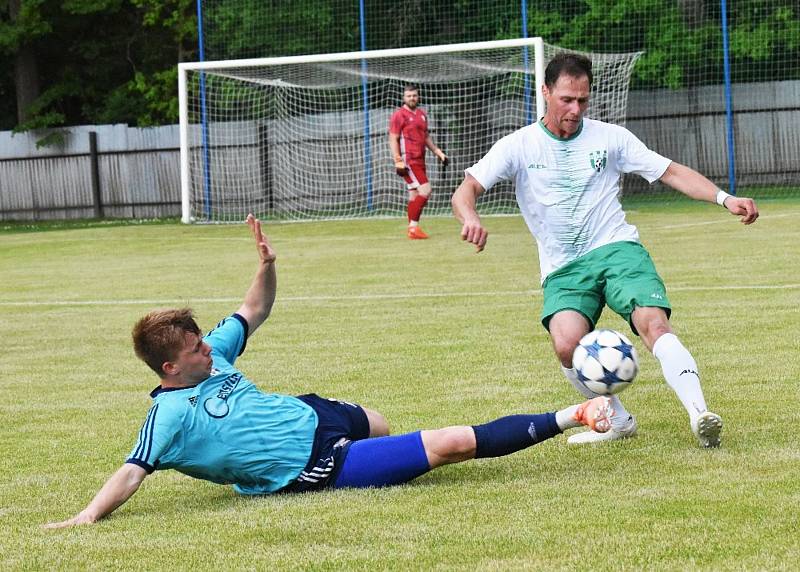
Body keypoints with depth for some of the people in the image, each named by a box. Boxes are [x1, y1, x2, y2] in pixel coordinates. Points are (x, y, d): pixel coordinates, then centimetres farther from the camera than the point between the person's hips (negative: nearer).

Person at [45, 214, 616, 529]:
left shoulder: (210, 353, 0)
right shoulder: (170, 414, -22)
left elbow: (256, 310, 11)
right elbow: (133, 473, -28)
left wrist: (266, 264, -6)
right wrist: (88, 516, -42)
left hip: (310, 412, 9)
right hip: (323, 465, -9)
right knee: (455, 443, -12)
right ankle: (573, 416, -9)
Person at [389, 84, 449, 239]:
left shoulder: (422, 114, 17)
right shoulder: (399, 115, -7)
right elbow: (393, 140, -11)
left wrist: (437, 152, 20)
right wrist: (398, 162, -18)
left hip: (419, 161, 8)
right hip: (408, 161, -8)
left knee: (415, 195, 9)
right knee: (425, 190, -16)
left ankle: (412, 229, 13)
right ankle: (414, 227, -12)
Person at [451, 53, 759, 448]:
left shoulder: (610, 137, 6)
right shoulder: (519, 146, 4)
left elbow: (671, 172, 7)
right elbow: (466, 190, -3)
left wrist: (724, 198, -7)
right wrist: (470, 218, -27)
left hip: (616, 249, 0)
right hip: (563, 269, 0)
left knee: (653, 323, -28)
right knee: (567, 346, -27)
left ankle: (699, 414, -37)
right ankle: (616, 421, -5)